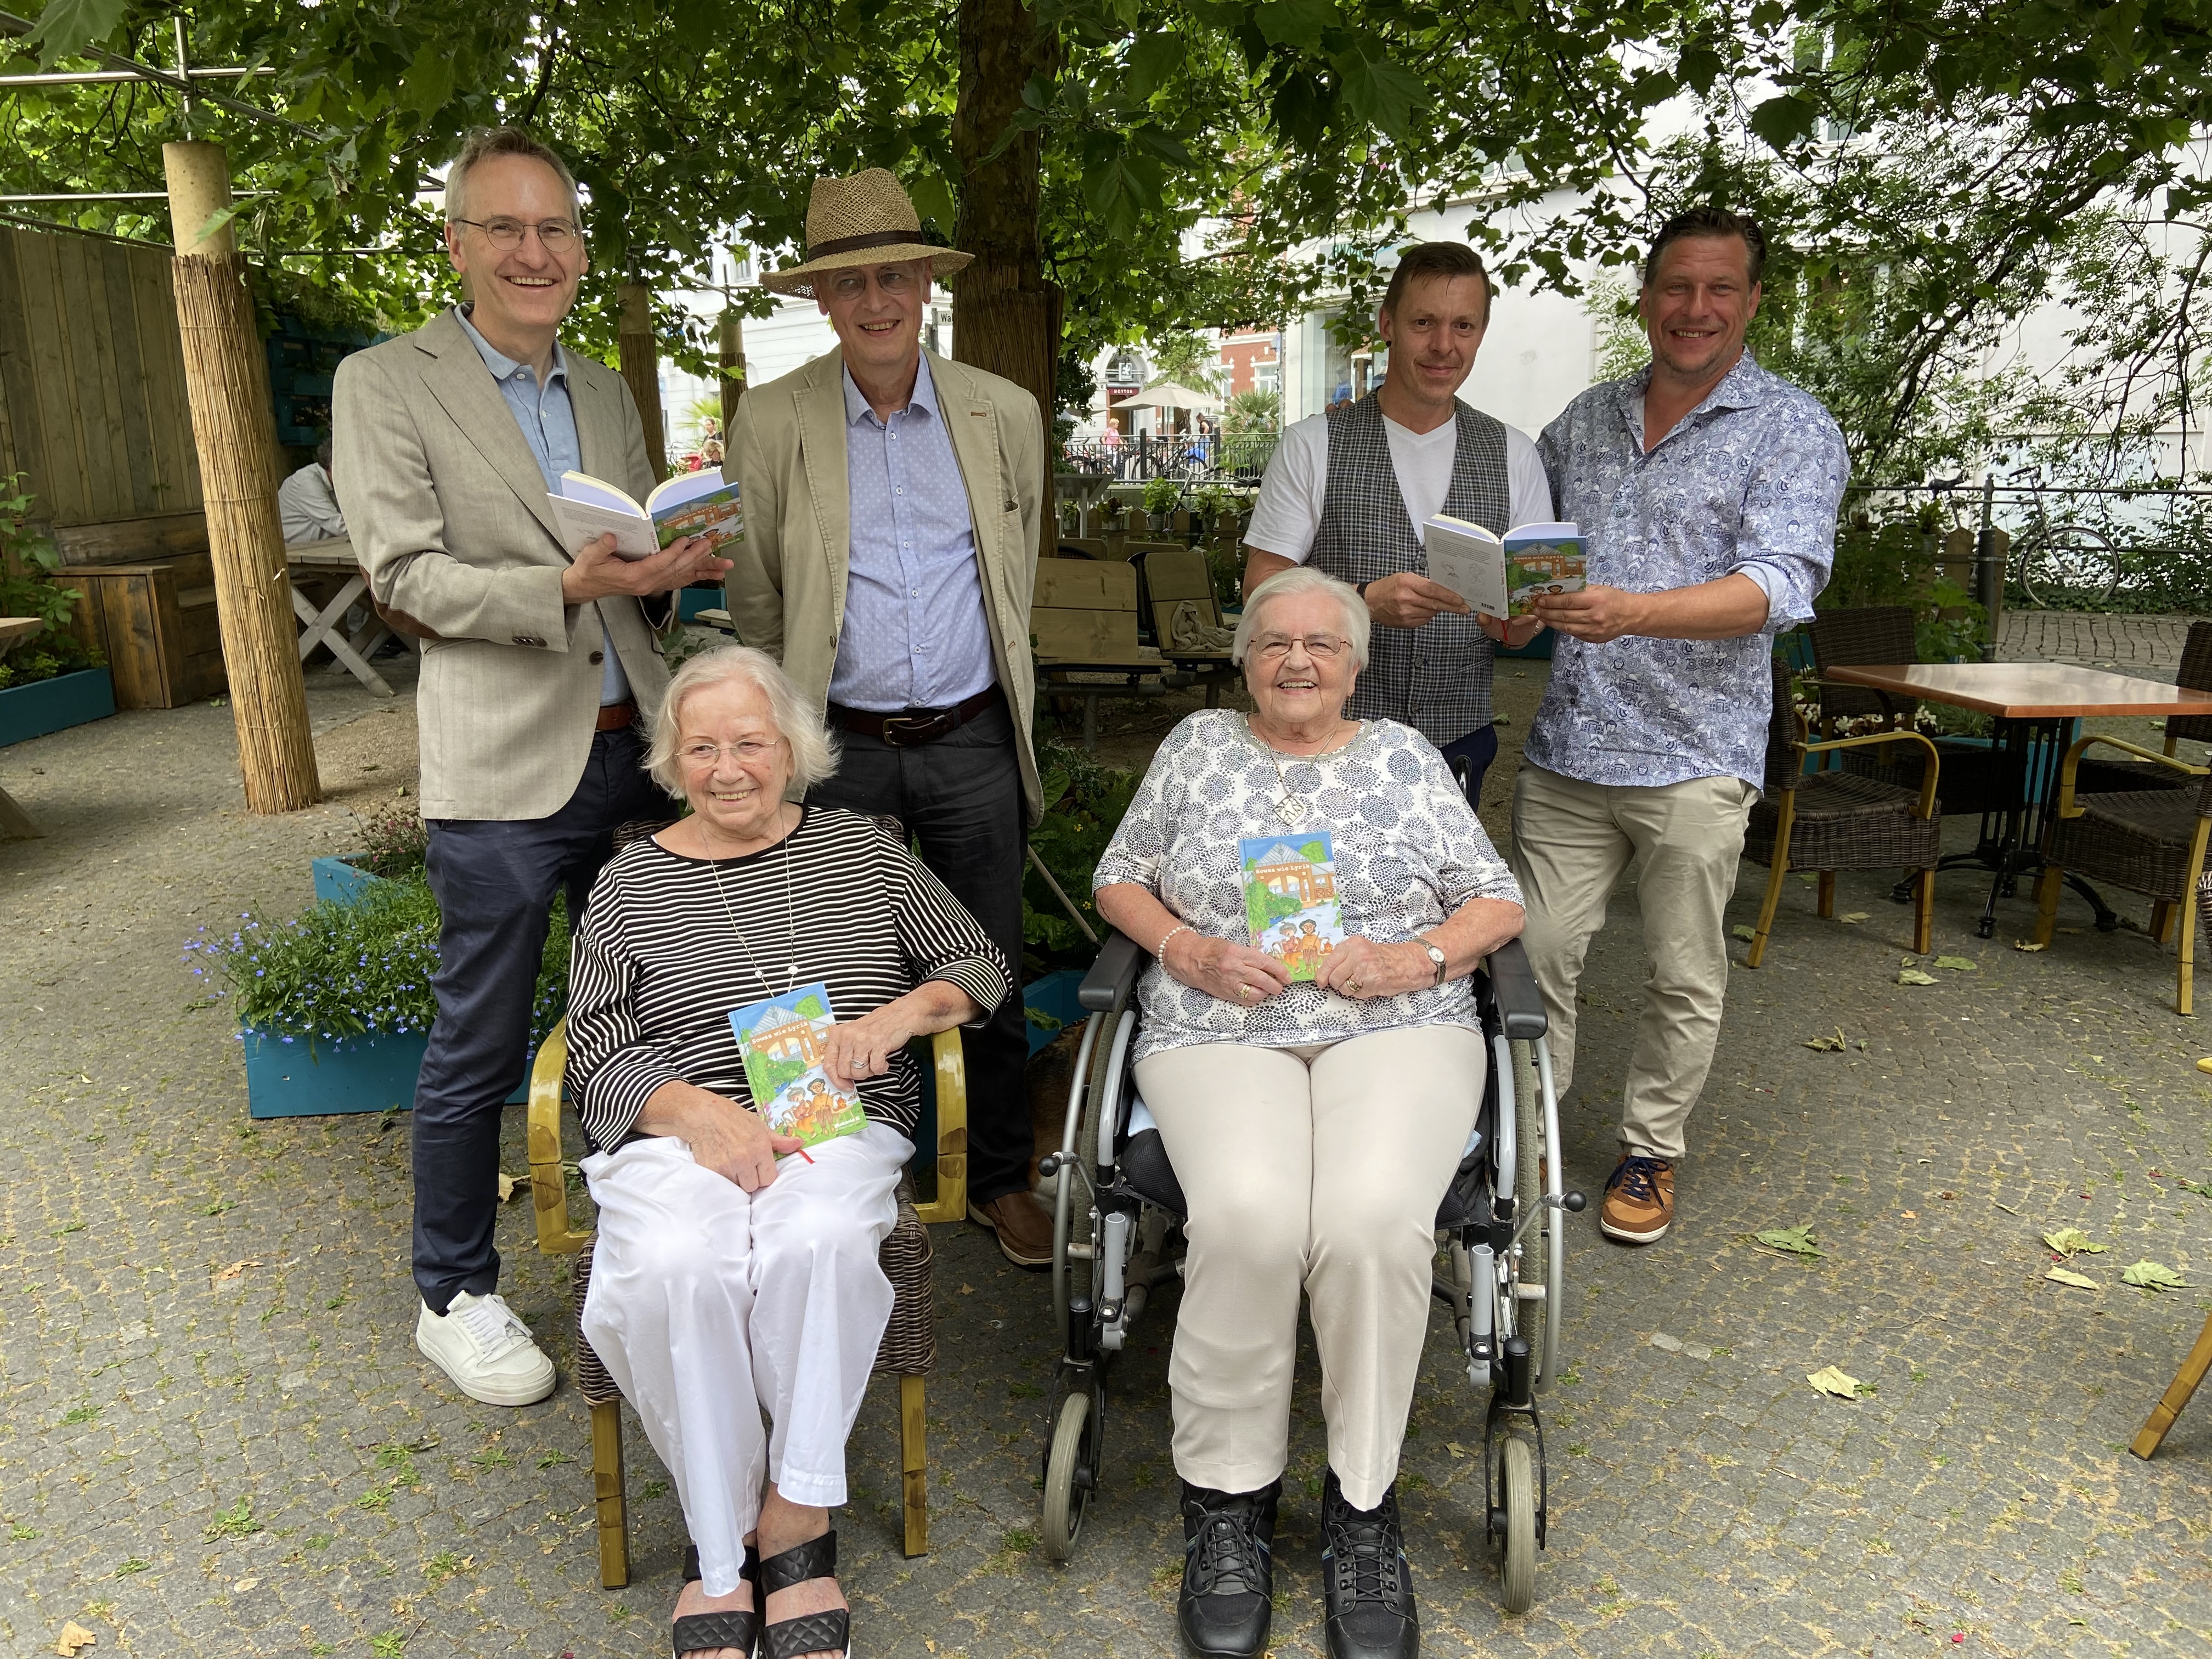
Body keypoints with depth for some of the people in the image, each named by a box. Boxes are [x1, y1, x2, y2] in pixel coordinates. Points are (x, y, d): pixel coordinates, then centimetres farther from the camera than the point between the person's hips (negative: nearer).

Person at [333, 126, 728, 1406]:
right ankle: (455, 1297, 24)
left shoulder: (609, 393, 14)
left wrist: (670, 566, -5)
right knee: (480, 1049, 4)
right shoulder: (385, 385, -4)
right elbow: (406, 581, -11)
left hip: (633, 749, 6)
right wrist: (567, 585, -23)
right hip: (504, 769, -6)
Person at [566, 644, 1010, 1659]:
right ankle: (720, 1542, -10)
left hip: (840, 1124, 0)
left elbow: (980, 965, 15)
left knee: (818, 1242, -35)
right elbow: (595, 1050, 5)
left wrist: (900, 1013, -7)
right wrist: (700, 1112, -14)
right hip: (682, 1133, 0)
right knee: (677, 1268, -33)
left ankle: (792, 1519, -15)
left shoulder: (862, 851, 13)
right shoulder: (630, 884, 12)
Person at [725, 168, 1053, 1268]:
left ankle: (1000, 1178, 28)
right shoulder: (771, 422, -2)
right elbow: (753, 597, 5)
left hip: (971, 740, 1)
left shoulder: (1005, 414, 3)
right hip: (840, 749, -1)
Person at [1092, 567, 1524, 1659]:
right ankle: (1227, 1498, -11)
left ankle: (1361, 1506, -10)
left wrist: (1420, 958, -6)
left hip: (1395, 1030, 1)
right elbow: (1119, 878, 16)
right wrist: (1189, 950, -3)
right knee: (1247, 1216, -32)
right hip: (1221, 1035, 0)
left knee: (1374, 1218, -31)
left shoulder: (1403, 755, 15)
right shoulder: (1200, 746, 16)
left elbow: (1496, 900, 14)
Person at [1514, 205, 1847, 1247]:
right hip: (1565, 746, 4)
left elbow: (1777, 586, -16)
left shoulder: (1793, 431, -2)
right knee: (1537, 955, 6)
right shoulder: (1584, 421, 13)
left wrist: (1634, 613, -31)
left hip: (1694, 757, -3)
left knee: (1684, 980, 7)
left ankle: (1650, 1154, 25)